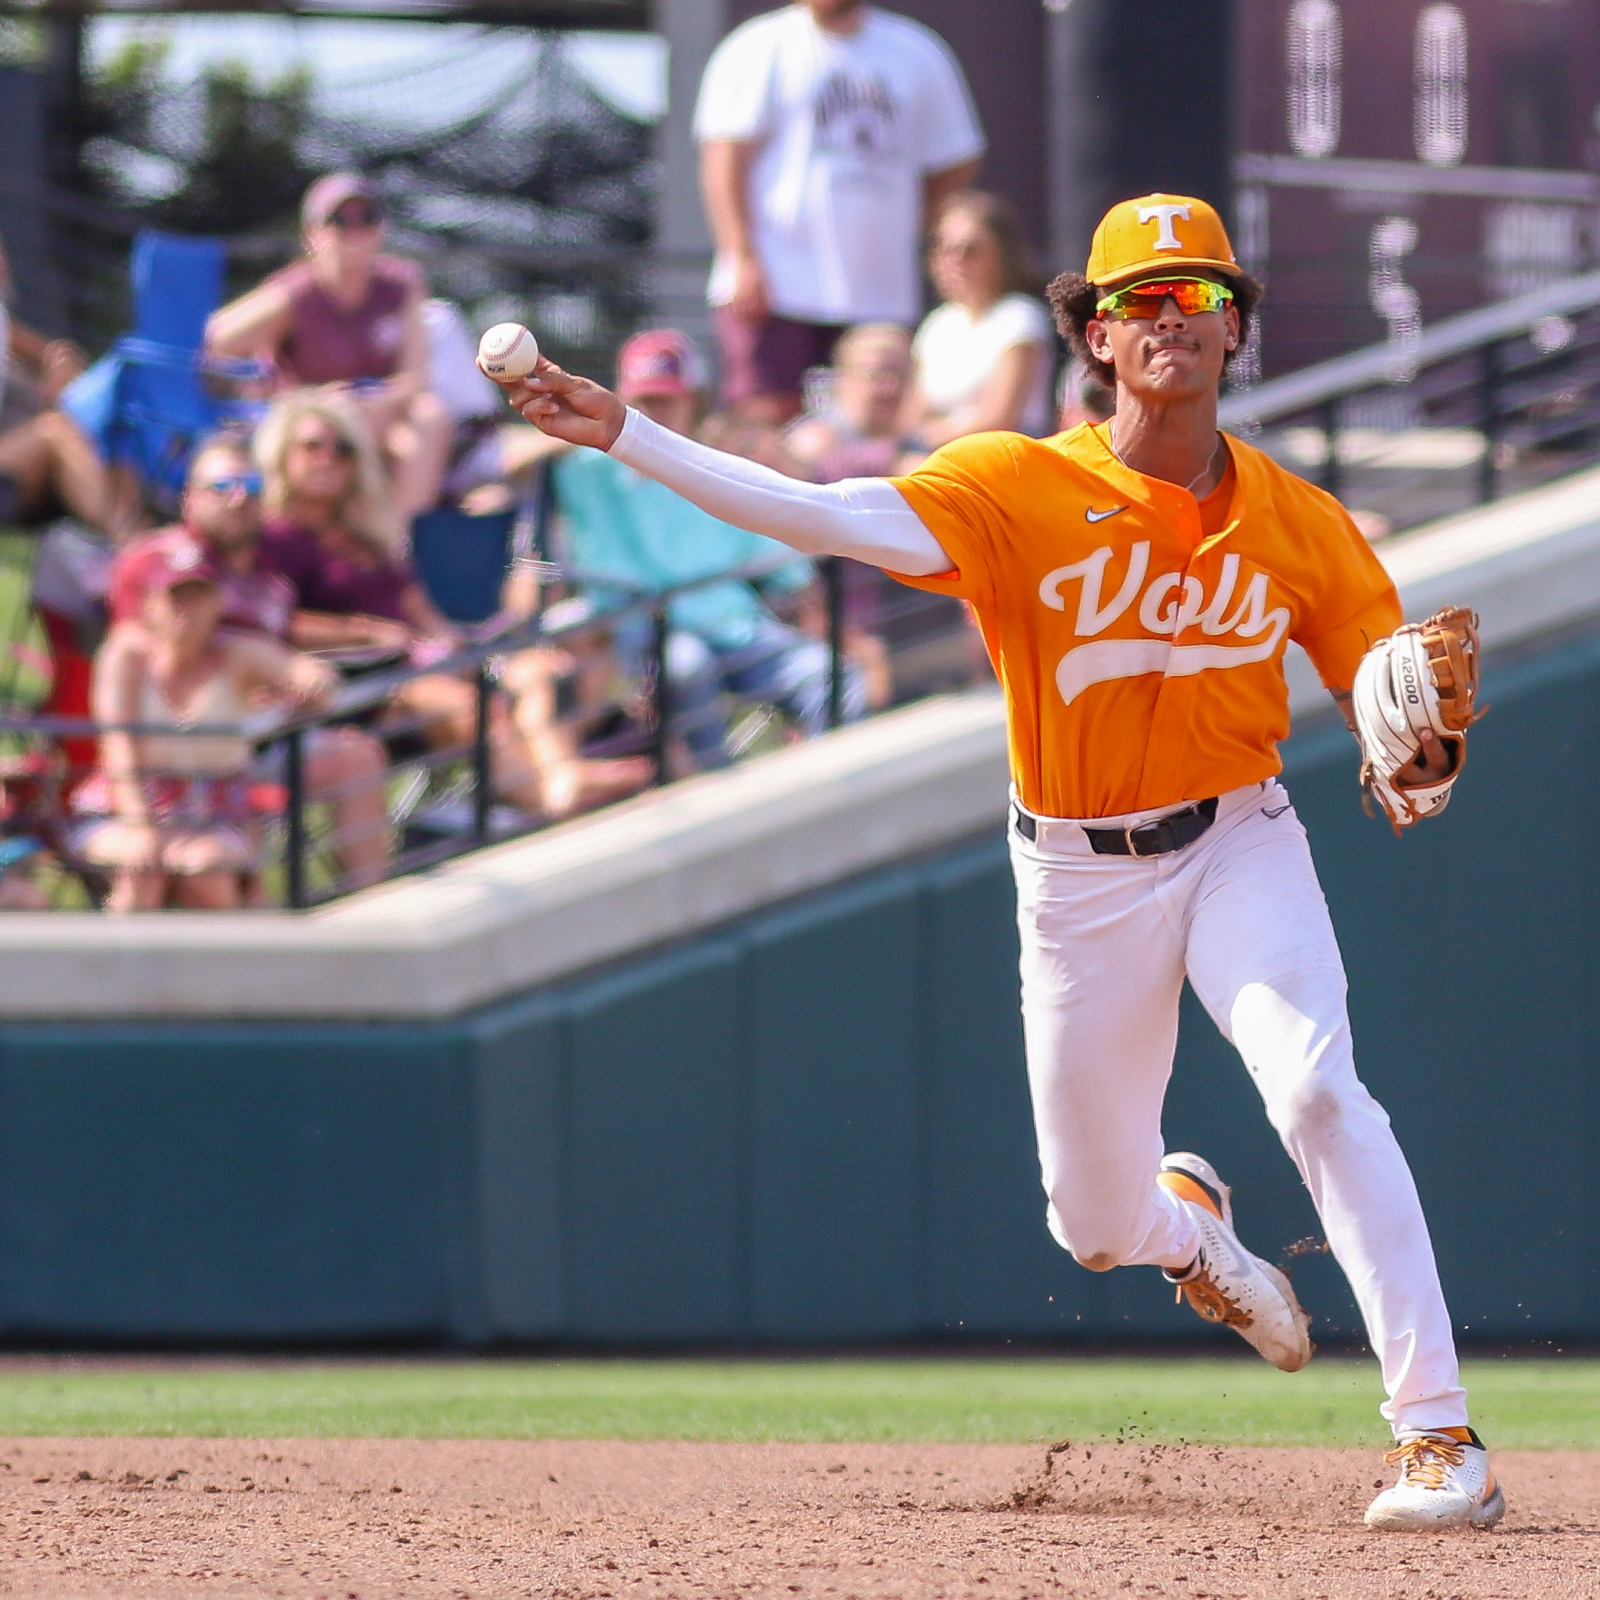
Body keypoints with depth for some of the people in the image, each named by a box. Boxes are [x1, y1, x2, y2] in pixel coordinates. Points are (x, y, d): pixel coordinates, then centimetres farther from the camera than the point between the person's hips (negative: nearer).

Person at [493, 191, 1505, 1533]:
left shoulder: (1298, 521, -5)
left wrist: (1422, 753, -24)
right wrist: (627, 438, -33)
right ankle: (1190, 1222, 51)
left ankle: (1440, 1432, -26)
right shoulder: (1020, 488, -11)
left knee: (1317, 1088, -28)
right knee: (1096, 1222, 9)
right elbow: (830, 518, -23)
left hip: (1239, 844, -1)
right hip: (1079, 877, 1)